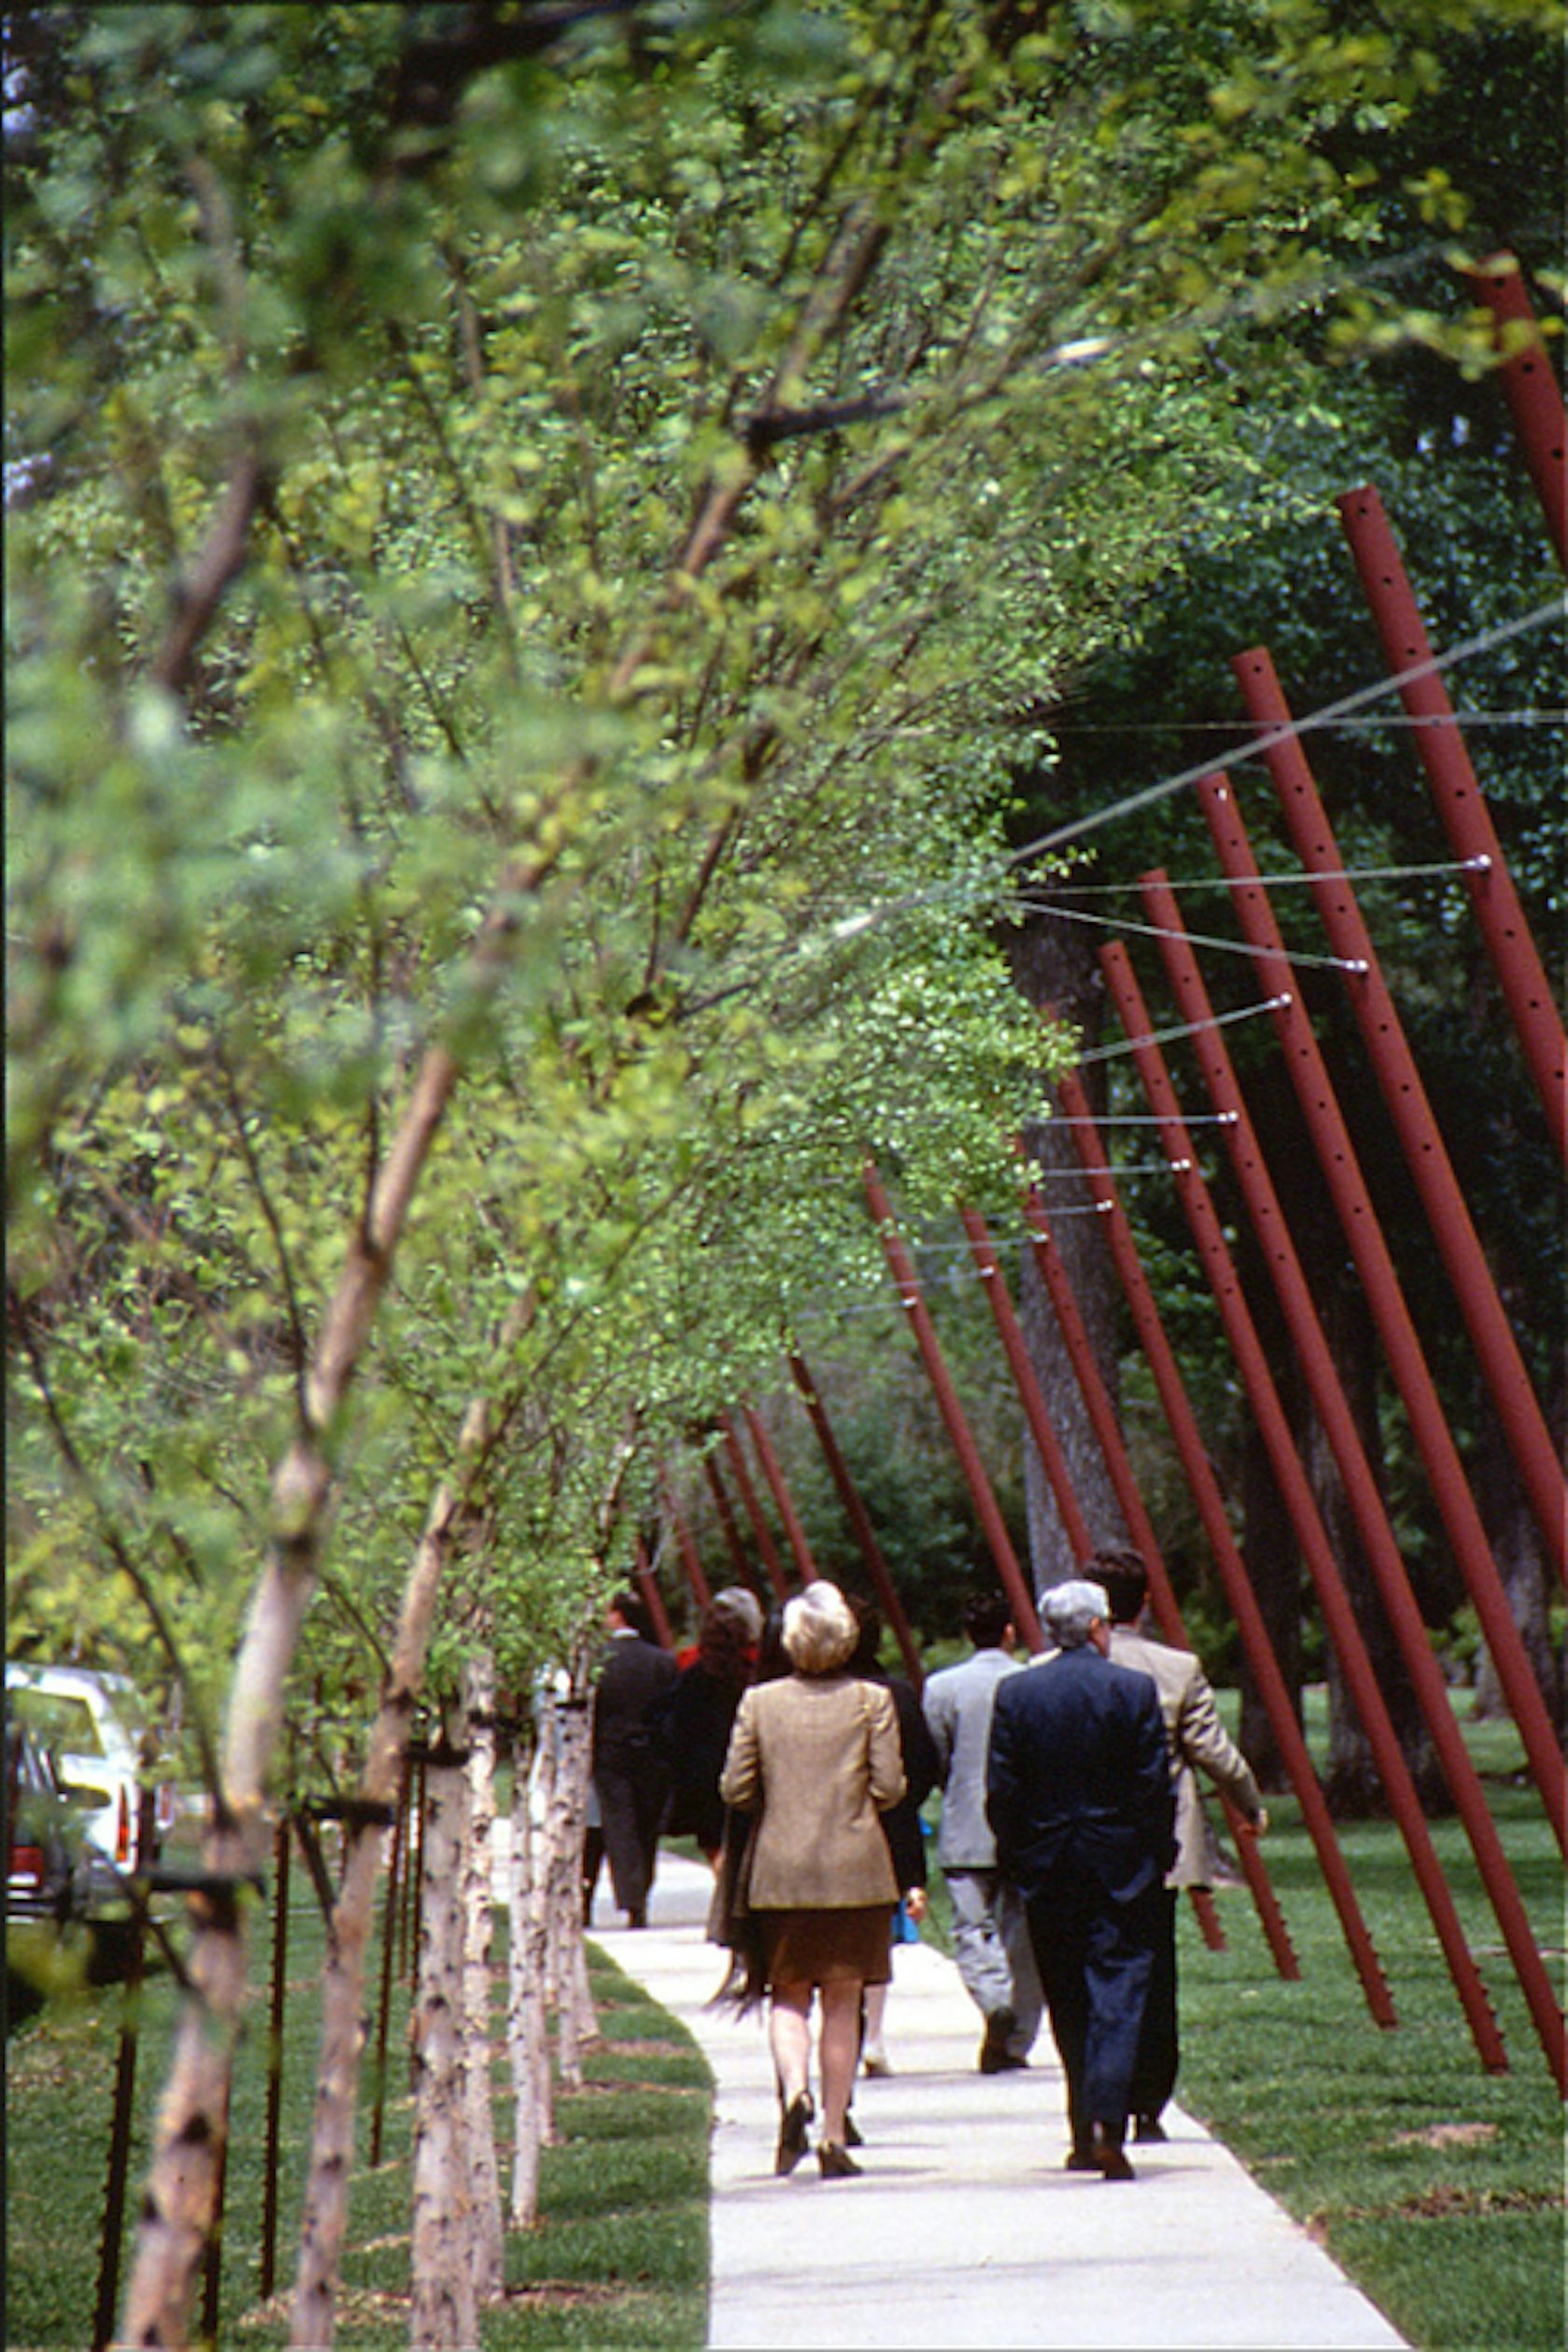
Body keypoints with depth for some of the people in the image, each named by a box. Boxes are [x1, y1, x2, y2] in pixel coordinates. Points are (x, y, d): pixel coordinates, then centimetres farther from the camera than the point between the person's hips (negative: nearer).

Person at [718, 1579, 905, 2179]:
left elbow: (735, 1788, -1)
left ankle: (794, 2090, -16)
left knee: (788, 1995, 12)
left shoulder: (759, 1702, -1)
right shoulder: (871, 1701, -4)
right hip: (854, 1869, 0)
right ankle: (834, 2136, 5)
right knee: (842, 2001, 7)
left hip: (780, 1871, 0)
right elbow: (889, 1786, -6)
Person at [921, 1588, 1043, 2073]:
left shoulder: (941, 1687, -4)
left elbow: (935, 1764, 2)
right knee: (1023, 1937, 9)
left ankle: (995, 2001, -23)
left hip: (966, 1836, -1)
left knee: (973, 1929, 4)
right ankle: (1014, 2043, 11)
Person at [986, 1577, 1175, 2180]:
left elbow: (1001, 1792, -1)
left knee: (1068, 2005, 12)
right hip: (1122, 1871, -2)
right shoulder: (1135, 1691, -7)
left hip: (1047, 1877, 2)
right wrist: (1161, 1855, 6)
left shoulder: (1014, 1693, -2)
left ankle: (1084, 2134, 16)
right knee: (1117, 1998, -2)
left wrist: (1014, 1859, 10)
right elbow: (1156, 1787, -6)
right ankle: (1107, 2123, -17)